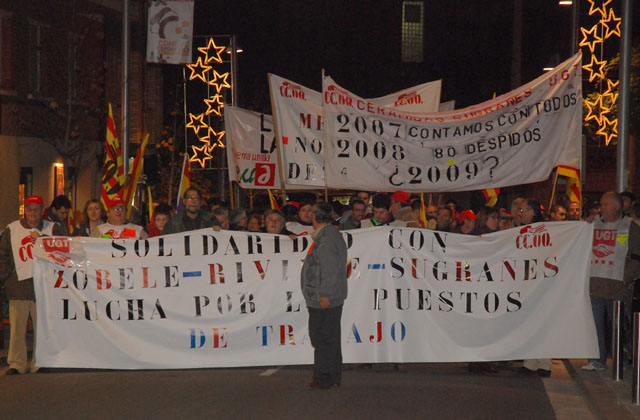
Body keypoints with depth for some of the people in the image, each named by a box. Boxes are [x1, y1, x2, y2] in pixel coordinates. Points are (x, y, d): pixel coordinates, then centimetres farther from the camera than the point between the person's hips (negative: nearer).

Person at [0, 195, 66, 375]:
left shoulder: (52, 229, 9)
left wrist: (42, 238, -13)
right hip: (18, 286, 1)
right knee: (17, 327, -1)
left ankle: (39, 363, 10)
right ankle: (17, 363, 7)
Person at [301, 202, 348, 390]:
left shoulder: (325, 239, -18)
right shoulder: (333, 234, 16)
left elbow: (330, 270, -24)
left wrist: (324, 294, -23)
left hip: (324, 300, -11)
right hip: (334, 298, 11)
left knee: (322, 339, -5)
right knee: (331, 338, 15)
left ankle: (324, 379, 0)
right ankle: (334, 377, 22)